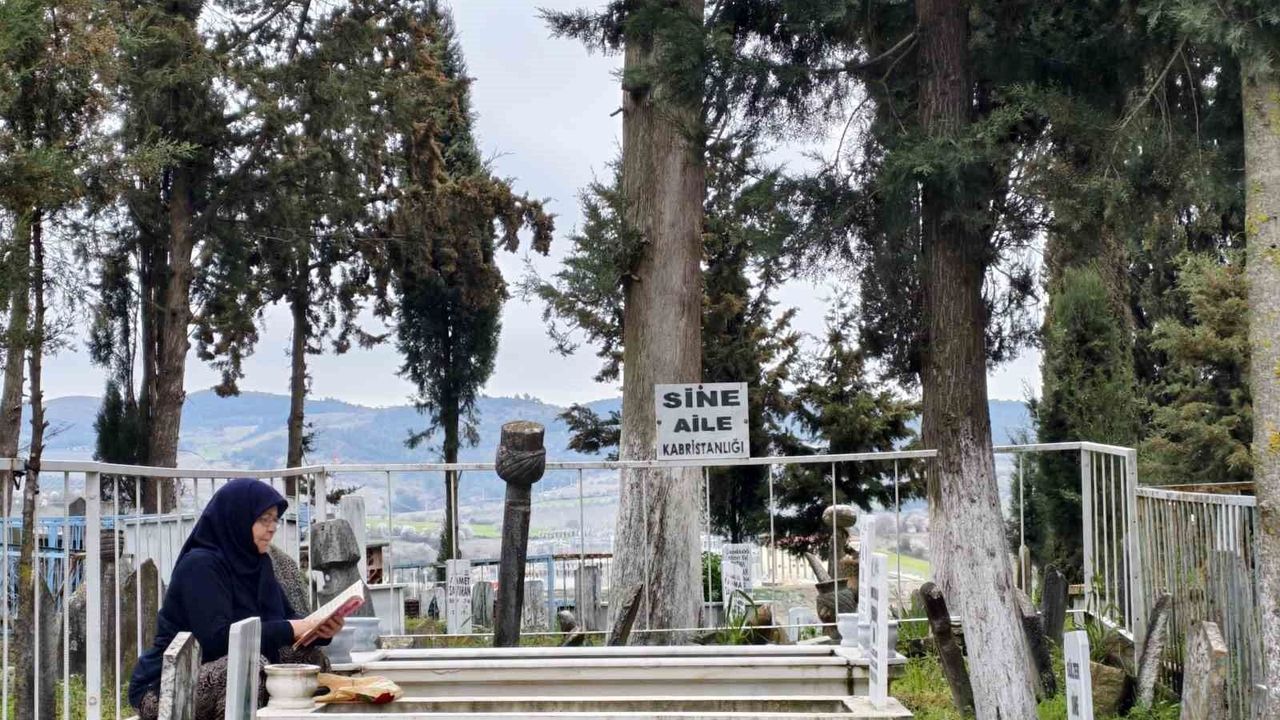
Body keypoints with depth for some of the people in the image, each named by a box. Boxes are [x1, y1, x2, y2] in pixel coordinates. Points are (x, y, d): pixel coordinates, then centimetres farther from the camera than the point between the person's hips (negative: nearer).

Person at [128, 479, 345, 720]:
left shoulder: (257, 562, 8)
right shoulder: (200, 565, -17)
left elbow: (286, 616, 10)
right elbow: (217, 637, -28)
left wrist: (319, 629, -12)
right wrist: (287, 630, -26)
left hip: (223, 675, 8)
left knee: (308, 655, -4)